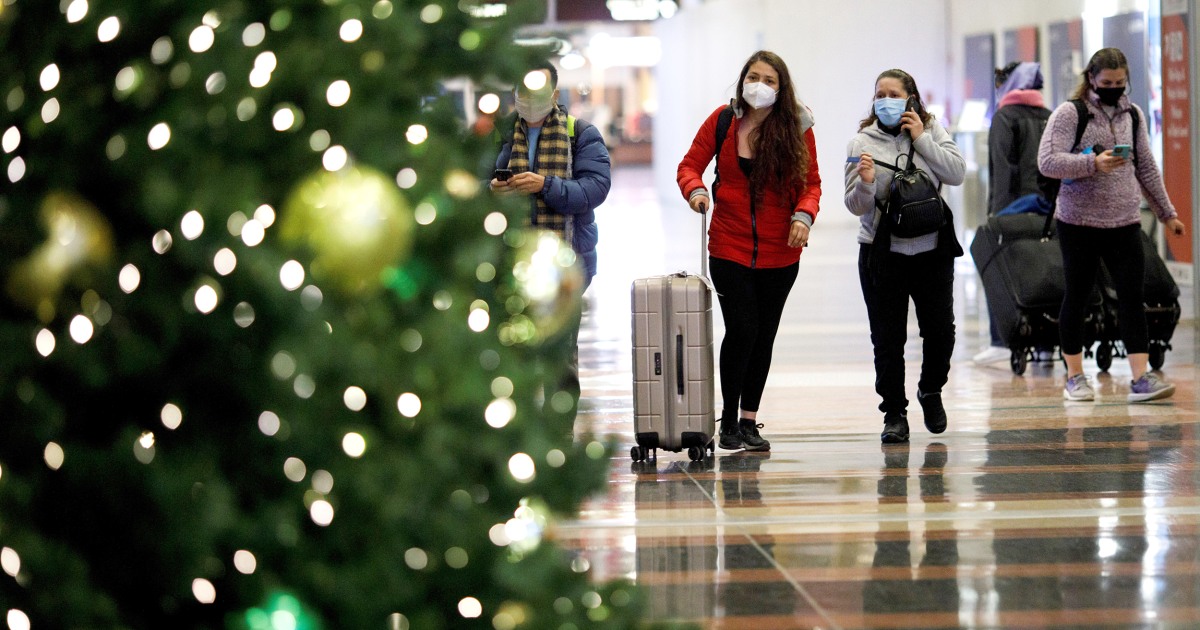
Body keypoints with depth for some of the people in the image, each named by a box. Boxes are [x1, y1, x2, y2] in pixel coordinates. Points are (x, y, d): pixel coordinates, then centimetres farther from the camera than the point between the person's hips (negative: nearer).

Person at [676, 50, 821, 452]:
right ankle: (728, 421, 4)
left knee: (763, 336, 8)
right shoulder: (722, 120, -2)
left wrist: (804, 215, -15)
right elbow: (689, 165, 3)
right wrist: (695, 191, -18)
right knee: (742, 330, -11)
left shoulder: (797, 128, -2)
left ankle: (749, 422, 20)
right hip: (730, 249, -2)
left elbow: (811, 182, 4)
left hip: (780, 253, 2)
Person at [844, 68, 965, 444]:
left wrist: (922, 139, -10)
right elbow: (856, 206, -3)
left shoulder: (932, 132, 5)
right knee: (888, 338, 0)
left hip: (932, 250, 1)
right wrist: (865, 183, -25)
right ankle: (894, 415, 9)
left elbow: (956, 173, -7)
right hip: (883, 254, -1)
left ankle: (931, 391, 31)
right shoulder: (862, 142, -1)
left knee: (940, 328, 4)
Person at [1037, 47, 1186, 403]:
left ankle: (1141, 378, -9)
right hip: (1079, 221, -4)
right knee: (1077, 296, 4)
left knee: (1132, 294, -5)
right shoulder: (1069, 114, -5)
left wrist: (1167, 214, 17)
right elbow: (1046, 162, -14)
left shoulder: (1133, 115, 11)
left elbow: (1146, 168, 17)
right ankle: (1075, 377, 15)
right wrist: (1093, 163, -25)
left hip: (1124, 222, 4)